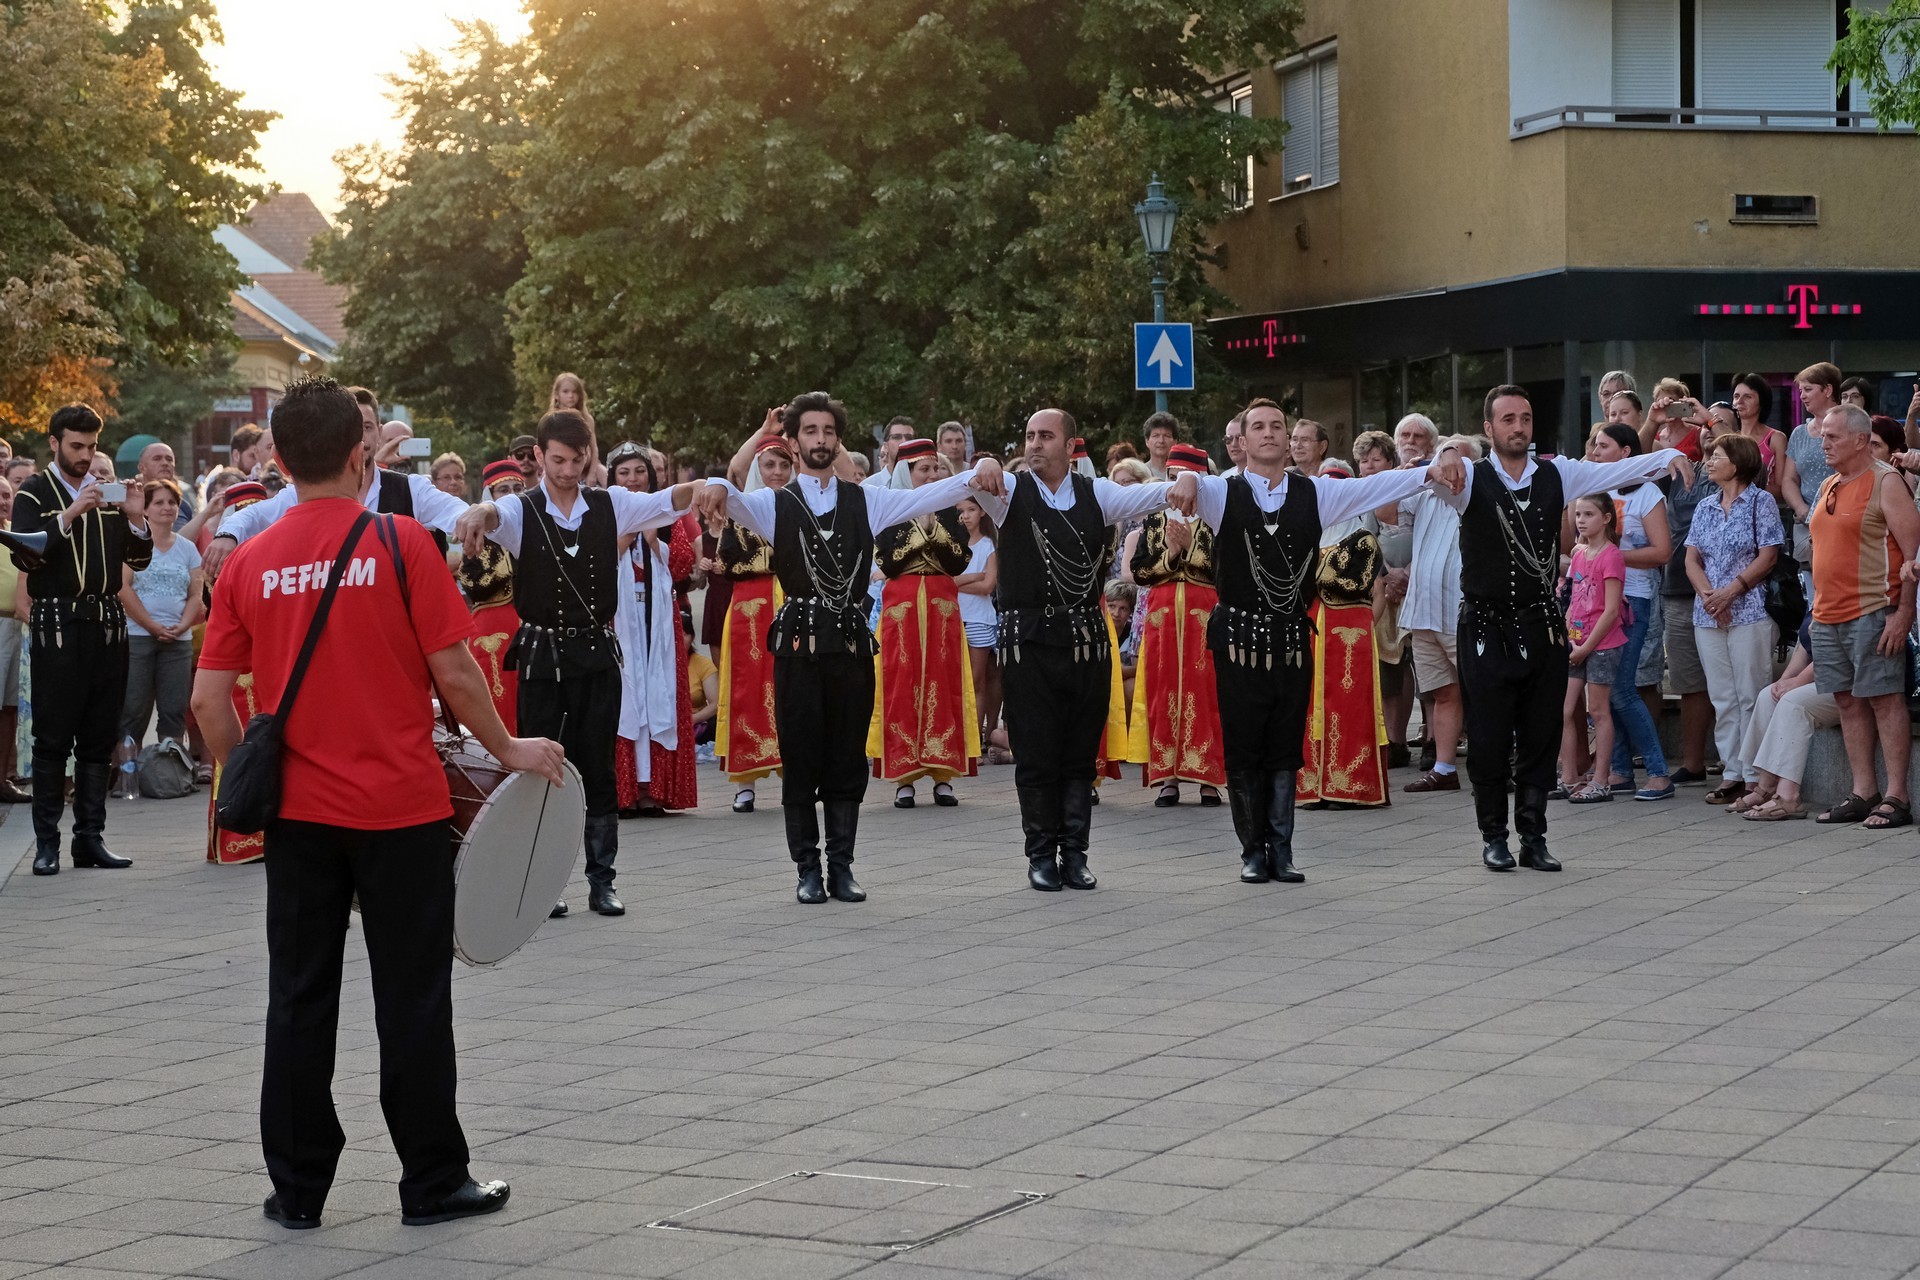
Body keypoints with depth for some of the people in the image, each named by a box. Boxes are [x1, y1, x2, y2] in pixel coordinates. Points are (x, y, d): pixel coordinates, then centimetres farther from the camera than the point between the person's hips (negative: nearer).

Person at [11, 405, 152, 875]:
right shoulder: (35, 493, 2)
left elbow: (138, 560, 12)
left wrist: (136, 520, -6)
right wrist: (71, 514, -21)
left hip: (106, 624, 4)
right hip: (57, 625, -4)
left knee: (99, 739, 5)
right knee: (53, 739, -4)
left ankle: (91, 837, 10)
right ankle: (46, 842, -1)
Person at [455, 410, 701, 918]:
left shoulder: (611, 506, 3)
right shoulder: (522, 511, -5)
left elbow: (669, 501, -7)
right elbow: (494, 514, -26)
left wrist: (702, 488, -30)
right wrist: (478, 514, -52)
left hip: (597, 652, 2)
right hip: (541, 653, -1)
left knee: (600, 769, 5)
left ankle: (601, 881, 11)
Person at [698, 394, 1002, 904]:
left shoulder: (865, 501, 11)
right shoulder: (775, 504, 4)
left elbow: (927, 496, 2)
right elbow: (737, 503, -16)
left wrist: (977, 473, -15)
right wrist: (718, 488, -40)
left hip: (852, 641, 2)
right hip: (799, 642, -2)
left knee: (848, 761, 6)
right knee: (801, 760, 2)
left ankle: (841, 867, 13)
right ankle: (807, 870, 9)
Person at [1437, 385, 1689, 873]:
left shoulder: (1557, 476, 6)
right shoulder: (1470, 479, -5)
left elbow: (1617, 470, 2)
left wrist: (1669, 457, -14)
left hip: (1543, 626, 3)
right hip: (1487, 628, -3)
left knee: (1541, 736, 6)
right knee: (1488, 738, 1)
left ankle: (1533, 837, 15)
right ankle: (1494, 837, 14)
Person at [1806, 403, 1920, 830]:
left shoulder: (1885, 482, -7)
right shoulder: (1827, 487, 17)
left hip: (1872, 613, -8)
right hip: (1828, 616, 8)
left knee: (1885, 699, -6)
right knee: (1848, 702, 8)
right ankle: (1862, 793, 12)